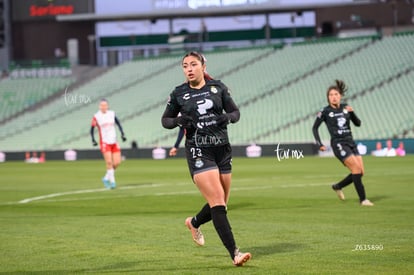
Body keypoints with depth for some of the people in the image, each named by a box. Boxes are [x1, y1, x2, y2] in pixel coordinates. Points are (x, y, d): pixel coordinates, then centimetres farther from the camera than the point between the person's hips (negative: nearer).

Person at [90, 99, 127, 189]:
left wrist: (122, 133, 2)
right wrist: (93, 140, -11)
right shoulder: (96, 117, -6)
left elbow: (118, 124, 13)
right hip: (104, 143, -4)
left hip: (114, 142, 4)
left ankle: (106, 178, 18)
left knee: (117, 162, 0)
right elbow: (92, 129, 0)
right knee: (109, 162, -15)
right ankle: (112, 181, -7)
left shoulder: (112, 114, 4)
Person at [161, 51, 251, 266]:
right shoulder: (179, 94, 0)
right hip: (198, 152, -4)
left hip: (222, 149, 4)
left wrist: (227, 117, -12)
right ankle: (234, 253, -16)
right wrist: (179, 121, -11)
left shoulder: (218, 87, 4)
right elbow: (165, 120, 10)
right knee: (218, 202, -15)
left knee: (220, 204, 12)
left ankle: (194, 223, 43)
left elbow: (236, 112, 10)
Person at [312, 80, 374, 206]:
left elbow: (358, 123, 6)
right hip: (338, 143, -6)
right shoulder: (325, 111, -3)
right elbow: (315, 128, 4)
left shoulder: (345, 107, 9)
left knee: (360, 172, 0)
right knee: (356, 167, -19)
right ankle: (363, 199, -14)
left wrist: (351, 112, -10)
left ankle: (338, 186, 23)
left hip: (350, 142, 6)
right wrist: (319, 144, -4)